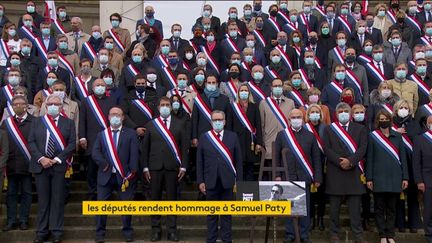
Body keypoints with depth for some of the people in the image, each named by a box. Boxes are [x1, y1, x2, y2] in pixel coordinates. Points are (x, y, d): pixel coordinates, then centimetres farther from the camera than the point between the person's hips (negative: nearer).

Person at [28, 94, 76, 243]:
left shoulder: (68, 123, 6)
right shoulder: (37, 122, 11)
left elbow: (72, 144, -2)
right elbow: (31, 142, 4)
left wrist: (57, 159, -11)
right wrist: (41, 158, -10)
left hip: (59, 165, -1)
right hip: (40, 165, 1)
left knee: (58, 200, 2)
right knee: (42, 200, 6)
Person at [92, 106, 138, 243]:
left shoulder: (130, 134, 5)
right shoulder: (101, 134, 11)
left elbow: (134, 154, -2)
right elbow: (95, 153, 2)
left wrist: (131, 173, -10)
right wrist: (104, 164, -12)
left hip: (124, 176, -1)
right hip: (105, 175, 2)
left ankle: (127, 231, 18)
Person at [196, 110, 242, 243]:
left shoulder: (233, 137, 4)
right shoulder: (204, 137, 4)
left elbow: (238, 160, 4)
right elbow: (199, 161, 3)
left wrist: (239, 181, -1)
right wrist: (200, 181, -2)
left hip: (227, 181, 0)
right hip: (211, 181, 0)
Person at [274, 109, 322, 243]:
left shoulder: (310, 136, 6)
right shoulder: (281, 135, 5)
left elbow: (316, 158, 5)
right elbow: (277, 157, 5)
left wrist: (317, 178, 1)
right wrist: (277, 175, -2)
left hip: (304, 177, 0)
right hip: (287, 177, 0)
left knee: (305, 207, 4)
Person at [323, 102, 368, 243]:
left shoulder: (360, 129, 11)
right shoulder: (329, 129, 9)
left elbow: (362, 148, 0)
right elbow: (327, 149, 0)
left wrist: (350, 161, -14)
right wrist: (340, 161, -13)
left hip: (354, 171, 1)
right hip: (335, 172, 0)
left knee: (355, 206, 2)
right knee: (334, 206, 4)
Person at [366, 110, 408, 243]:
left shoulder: (397, 136, 9)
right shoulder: (372, 136, 3)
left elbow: (403, 158, 8)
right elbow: (370, 158, 1)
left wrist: (405, 177, 1)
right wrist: (369, 178, -4)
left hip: (395, 178, 2)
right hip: (379, 178, -2)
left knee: (392, 208, 7)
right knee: (379, 207, 3)